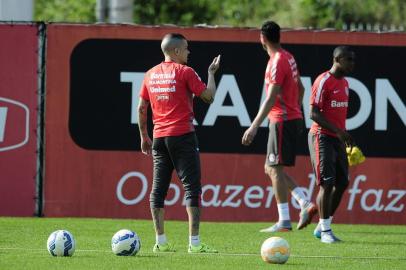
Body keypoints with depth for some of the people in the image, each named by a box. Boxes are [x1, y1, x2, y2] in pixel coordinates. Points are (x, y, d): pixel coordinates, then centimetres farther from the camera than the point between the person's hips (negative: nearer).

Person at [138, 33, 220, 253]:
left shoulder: (151, 74, 10)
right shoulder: (184, 72, -6)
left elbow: (141, 108, 12)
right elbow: (208, 96, -5)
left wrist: (144, 137, 20)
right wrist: (211, 73, 9)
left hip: (159, 137, 6)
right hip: (182, 136, -5)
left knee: (159, 188, 8)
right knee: (192, 187, -5)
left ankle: (161, 241, 6)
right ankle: (194, 242, -12)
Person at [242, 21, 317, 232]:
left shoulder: (277, 62, -17)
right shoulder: (288, 58, 13)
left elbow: (271, 98, -23)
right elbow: (300, 88, 22)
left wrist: (254, 127, -24)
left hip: (282, 120, -10)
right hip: (294, 118, 10)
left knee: (275, 168, -6)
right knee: (271, 168, 13)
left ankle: (284, 221, -6)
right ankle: (305, 203, 4)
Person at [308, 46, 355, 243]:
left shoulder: (344, 83, 15)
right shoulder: (324, 81, -13)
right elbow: (314, 113, -18)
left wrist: (344, 135, 18)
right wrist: (338, 131, -23)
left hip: (337, 139, 9)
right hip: (322, 137, -9)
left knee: (342, 182, 7)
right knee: (327, 183, -10)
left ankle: (321, 227, 17)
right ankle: (325, 231, -4)